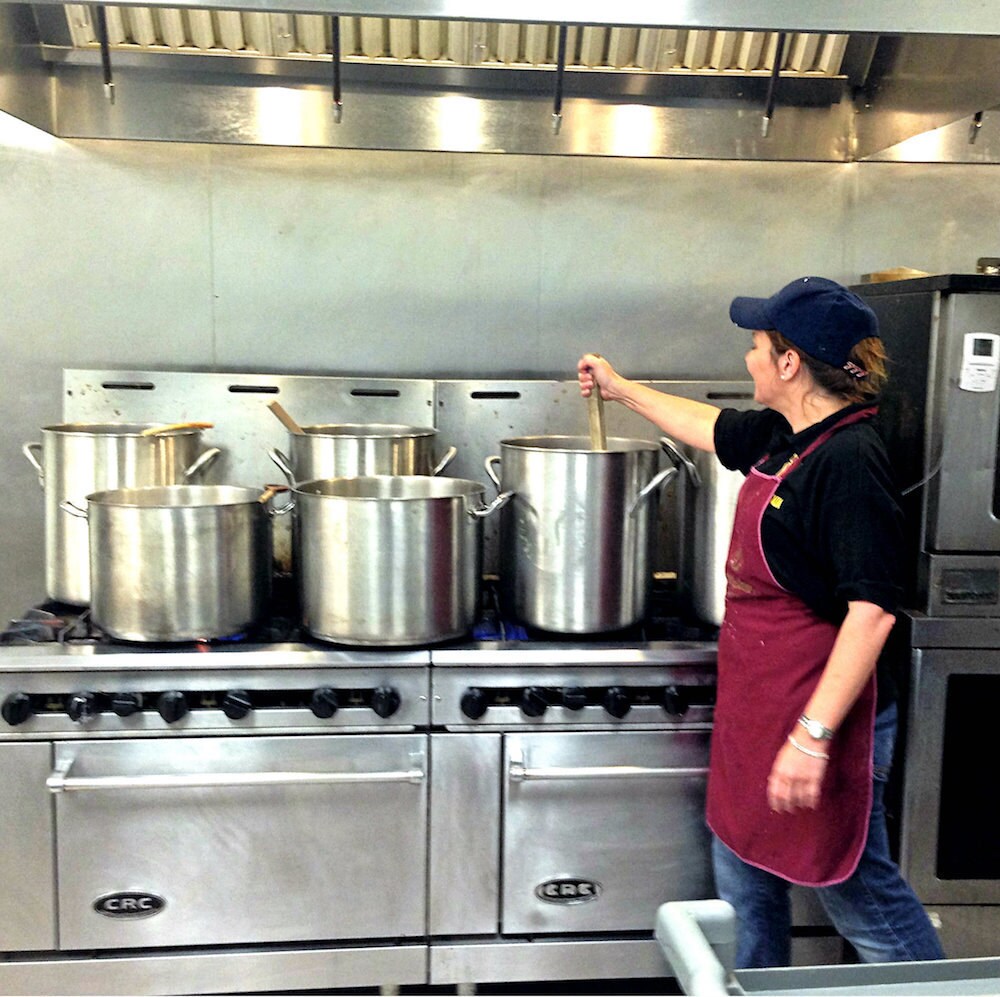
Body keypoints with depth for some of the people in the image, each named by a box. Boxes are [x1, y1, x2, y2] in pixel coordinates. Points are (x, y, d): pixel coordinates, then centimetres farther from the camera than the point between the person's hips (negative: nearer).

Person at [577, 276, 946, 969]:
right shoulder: (782, 436, 5)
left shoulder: (849, 461, -22)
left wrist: (812, 736, -27)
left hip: (821, 711, -9)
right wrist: (620, 388, 37)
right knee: (745, 876, 21)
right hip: (758, 704, 9)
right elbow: (709, 426, 26)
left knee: (857, 887, 6)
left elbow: (872, 613, -26)